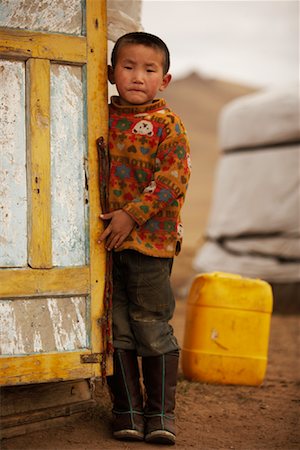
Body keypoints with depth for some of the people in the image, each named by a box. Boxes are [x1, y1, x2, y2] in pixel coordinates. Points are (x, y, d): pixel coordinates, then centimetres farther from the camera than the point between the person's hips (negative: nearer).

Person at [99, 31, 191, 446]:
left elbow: (174, 178, -12)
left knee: (152, 328, 1)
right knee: (115, 329, 5)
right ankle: (127, 411, 15)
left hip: (150, 240, -3)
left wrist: (132, 214, -17)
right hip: (105, 242, 3)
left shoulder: (167, 124, -3)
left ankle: (160, 413, 13)